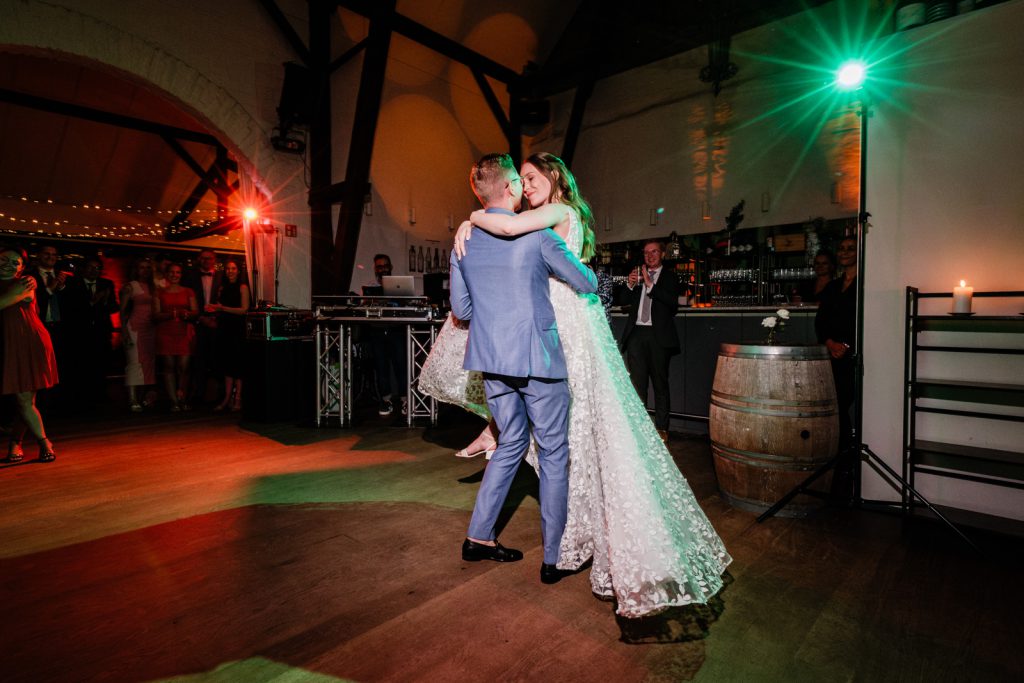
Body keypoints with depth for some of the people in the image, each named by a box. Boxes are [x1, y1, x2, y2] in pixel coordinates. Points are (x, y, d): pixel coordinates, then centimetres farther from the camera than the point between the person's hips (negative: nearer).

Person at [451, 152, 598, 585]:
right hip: (536, 358, -5)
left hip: (490, 360, 6)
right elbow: (587, 283, -1)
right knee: (553, 454, 8)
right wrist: (589, 280, 21)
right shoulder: (536, 234, -9)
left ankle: (478, 538, 28)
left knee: (511, 444, 21)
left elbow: (461, 308, 10)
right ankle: (553, 558, 18)